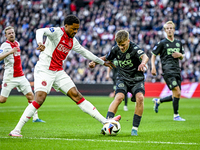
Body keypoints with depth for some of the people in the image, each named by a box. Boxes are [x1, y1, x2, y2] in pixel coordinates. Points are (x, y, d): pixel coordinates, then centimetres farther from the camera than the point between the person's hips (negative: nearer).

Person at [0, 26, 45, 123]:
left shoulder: (17, 43, 13)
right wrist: (10, 52, -36)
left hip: (20, 76, 7)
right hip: (10, 77, -7)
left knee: (30, 95, -1)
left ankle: (35, 117, 3)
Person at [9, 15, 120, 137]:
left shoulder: (73, 41, 13)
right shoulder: (57, 32, -9)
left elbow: (85, 52, 29)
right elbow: (40, 31, -28)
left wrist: (102, 62, 36)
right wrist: (40, 43, -51)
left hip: (59, 72, 7)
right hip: (44, 70, -7)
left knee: (76, 95, 2)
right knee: (40, 99, -20)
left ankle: (105, 121, 1)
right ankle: (16, 130, -16)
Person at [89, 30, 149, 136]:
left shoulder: (134, 48, -19)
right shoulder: (116, 49, -4)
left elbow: (144, 56, -40)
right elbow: (106, 58, 15)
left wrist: (143, 62, -64)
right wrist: (95, 62, -2)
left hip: (137, 79, -2)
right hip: (123, 78, 2)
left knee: (140, 97, -26)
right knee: (119, 97, -24)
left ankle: (135, 128, -13)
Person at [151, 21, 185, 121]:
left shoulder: (178, 43, 15)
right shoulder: (162, 43, 0)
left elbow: (182, 57, 25)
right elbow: (153, 55, 5)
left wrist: (180, 55, 2)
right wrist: (153, 67, -8)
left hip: (177, 71, 6)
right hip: (168, 71, -6)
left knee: (175, 96, 7)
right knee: (177, 93, -16)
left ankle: (157, 101, 30)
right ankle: (176, 115, -5)